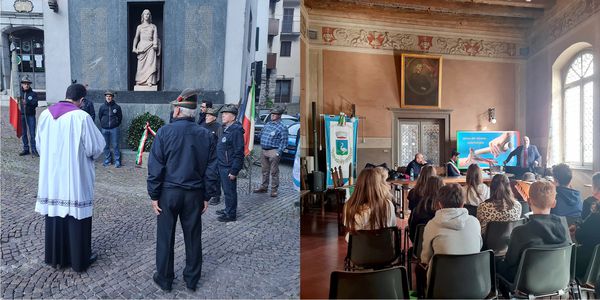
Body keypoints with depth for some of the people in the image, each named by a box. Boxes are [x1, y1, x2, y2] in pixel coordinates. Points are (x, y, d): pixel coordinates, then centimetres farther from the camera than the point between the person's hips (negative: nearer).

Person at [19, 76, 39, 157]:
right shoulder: (20, 93, 5)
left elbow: (35, 104, -11)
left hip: (31, 115, -2)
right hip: (22, 115, 3)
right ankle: (25, 149, 19)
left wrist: (27, 102, -27)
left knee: (32, 133, -2)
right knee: (24, 133, 10)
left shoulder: (33, 94, 0)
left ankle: (33, 149, 4)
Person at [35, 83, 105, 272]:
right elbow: (96, 146, -12)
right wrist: (89, 154, 10)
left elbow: (39, 144, 11)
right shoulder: (81, 116, -17)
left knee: (54, 213, 16)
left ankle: (55, 256, 31)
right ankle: (80, 259, 17)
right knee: (77, 216, 6)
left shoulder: (45, 114, 0)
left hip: (51, 175, 6)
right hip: (76, 177, -5)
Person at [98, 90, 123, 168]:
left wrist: (116, 124, 8)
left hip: (114, 129, -2)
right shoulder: (102, 107, 3)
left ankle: (117, 161, 3)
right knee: (106, 146, 9)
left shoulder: (117, 107, -1)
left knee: (115, 145, -2)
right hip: (104, 129, 3)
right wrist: (103, 124, 15)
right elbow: (99, 116, 16)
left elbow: (120, 117, 9)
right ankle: (107, 160, 20)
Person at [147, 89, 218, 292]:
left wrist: (154, 195, -1)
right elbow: (211, 170, 0)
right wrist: (206, 196, 7)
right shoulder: (206, 135, -1)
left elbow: (155, 167, -10)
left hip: (168, 192, -2)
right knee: (193, 237, 13)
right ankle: (192, 279, 27)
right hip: (195, 194, 2)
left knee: (165, 237, 13)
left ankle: (164, 279, 27)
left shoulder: (165, 132, -9)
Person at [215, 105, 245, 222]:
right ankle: (228, 209, 34)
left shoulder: (236, 131, -19)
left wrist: (234, 171, -22)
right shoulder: (226, 129, 13)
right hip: (222, 166, 10)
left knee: (230, 191, 1)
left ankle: (231, 214, 13)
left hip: (229, 168, -10)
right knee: (226, 190, 20)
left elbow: (239, 153, -22)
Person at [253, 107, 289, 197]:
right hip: (264, 151, 7)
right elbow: (261, 134, 25)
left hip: (273, 152, -7)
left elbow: (284, 141, -11)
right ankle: (264, 187, 27)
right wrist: (262, 145, 14)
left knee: (274, 172, -1)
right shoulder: (267, 124, 14)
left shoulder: (282, 127, -7)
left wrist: (278, 152, -17)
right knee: (265, 171, 16)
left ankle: (274, 190, 7)